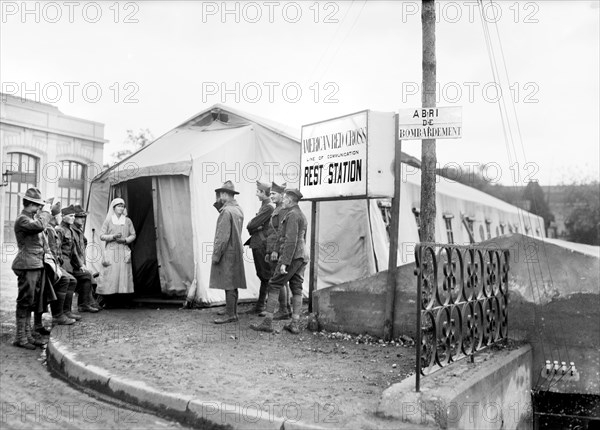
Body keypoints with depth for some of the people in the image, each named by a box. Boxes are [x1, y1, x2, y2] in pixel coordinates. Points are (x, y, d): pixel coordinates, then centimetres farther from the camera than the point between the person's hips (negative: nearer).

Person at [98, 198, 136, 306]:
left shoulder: (127, 221, 12)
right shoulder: (108, 220, 6)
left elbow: (133, 235, 12)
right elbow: (102, 236, 3)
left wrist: (125, 240, -6)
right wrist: (113, 236, -12)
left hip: (124, 251, 2)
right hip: (111, 251, -2)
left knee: (124, 274, -4)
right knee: (111, 275, -8)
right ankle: (108, 300, -3)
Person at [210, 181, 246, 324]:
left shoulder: (226, 211, -17)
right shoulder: (238, 209, 11)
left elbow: (223, 236, -20)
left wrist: (216, 255, -14)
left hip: (227, 253, -9)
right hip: (236, 252, 9)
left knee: (229, 285, -4)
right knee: (233, 285, 15)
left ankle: (231, 315, 0)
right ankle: (233, 312, 22)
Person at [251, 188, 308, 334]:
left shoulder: (292, 215, -12)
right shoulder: (302, 216, 19)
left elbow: (291, 240, -20)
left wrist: (284, 262, -22)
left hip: (290, 256, -9)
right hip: (302, 257, 9)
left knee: (274, 285, -3)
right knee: (296, 289, 6)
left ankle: (267, 322, -3)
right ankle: (295, 324, 4)